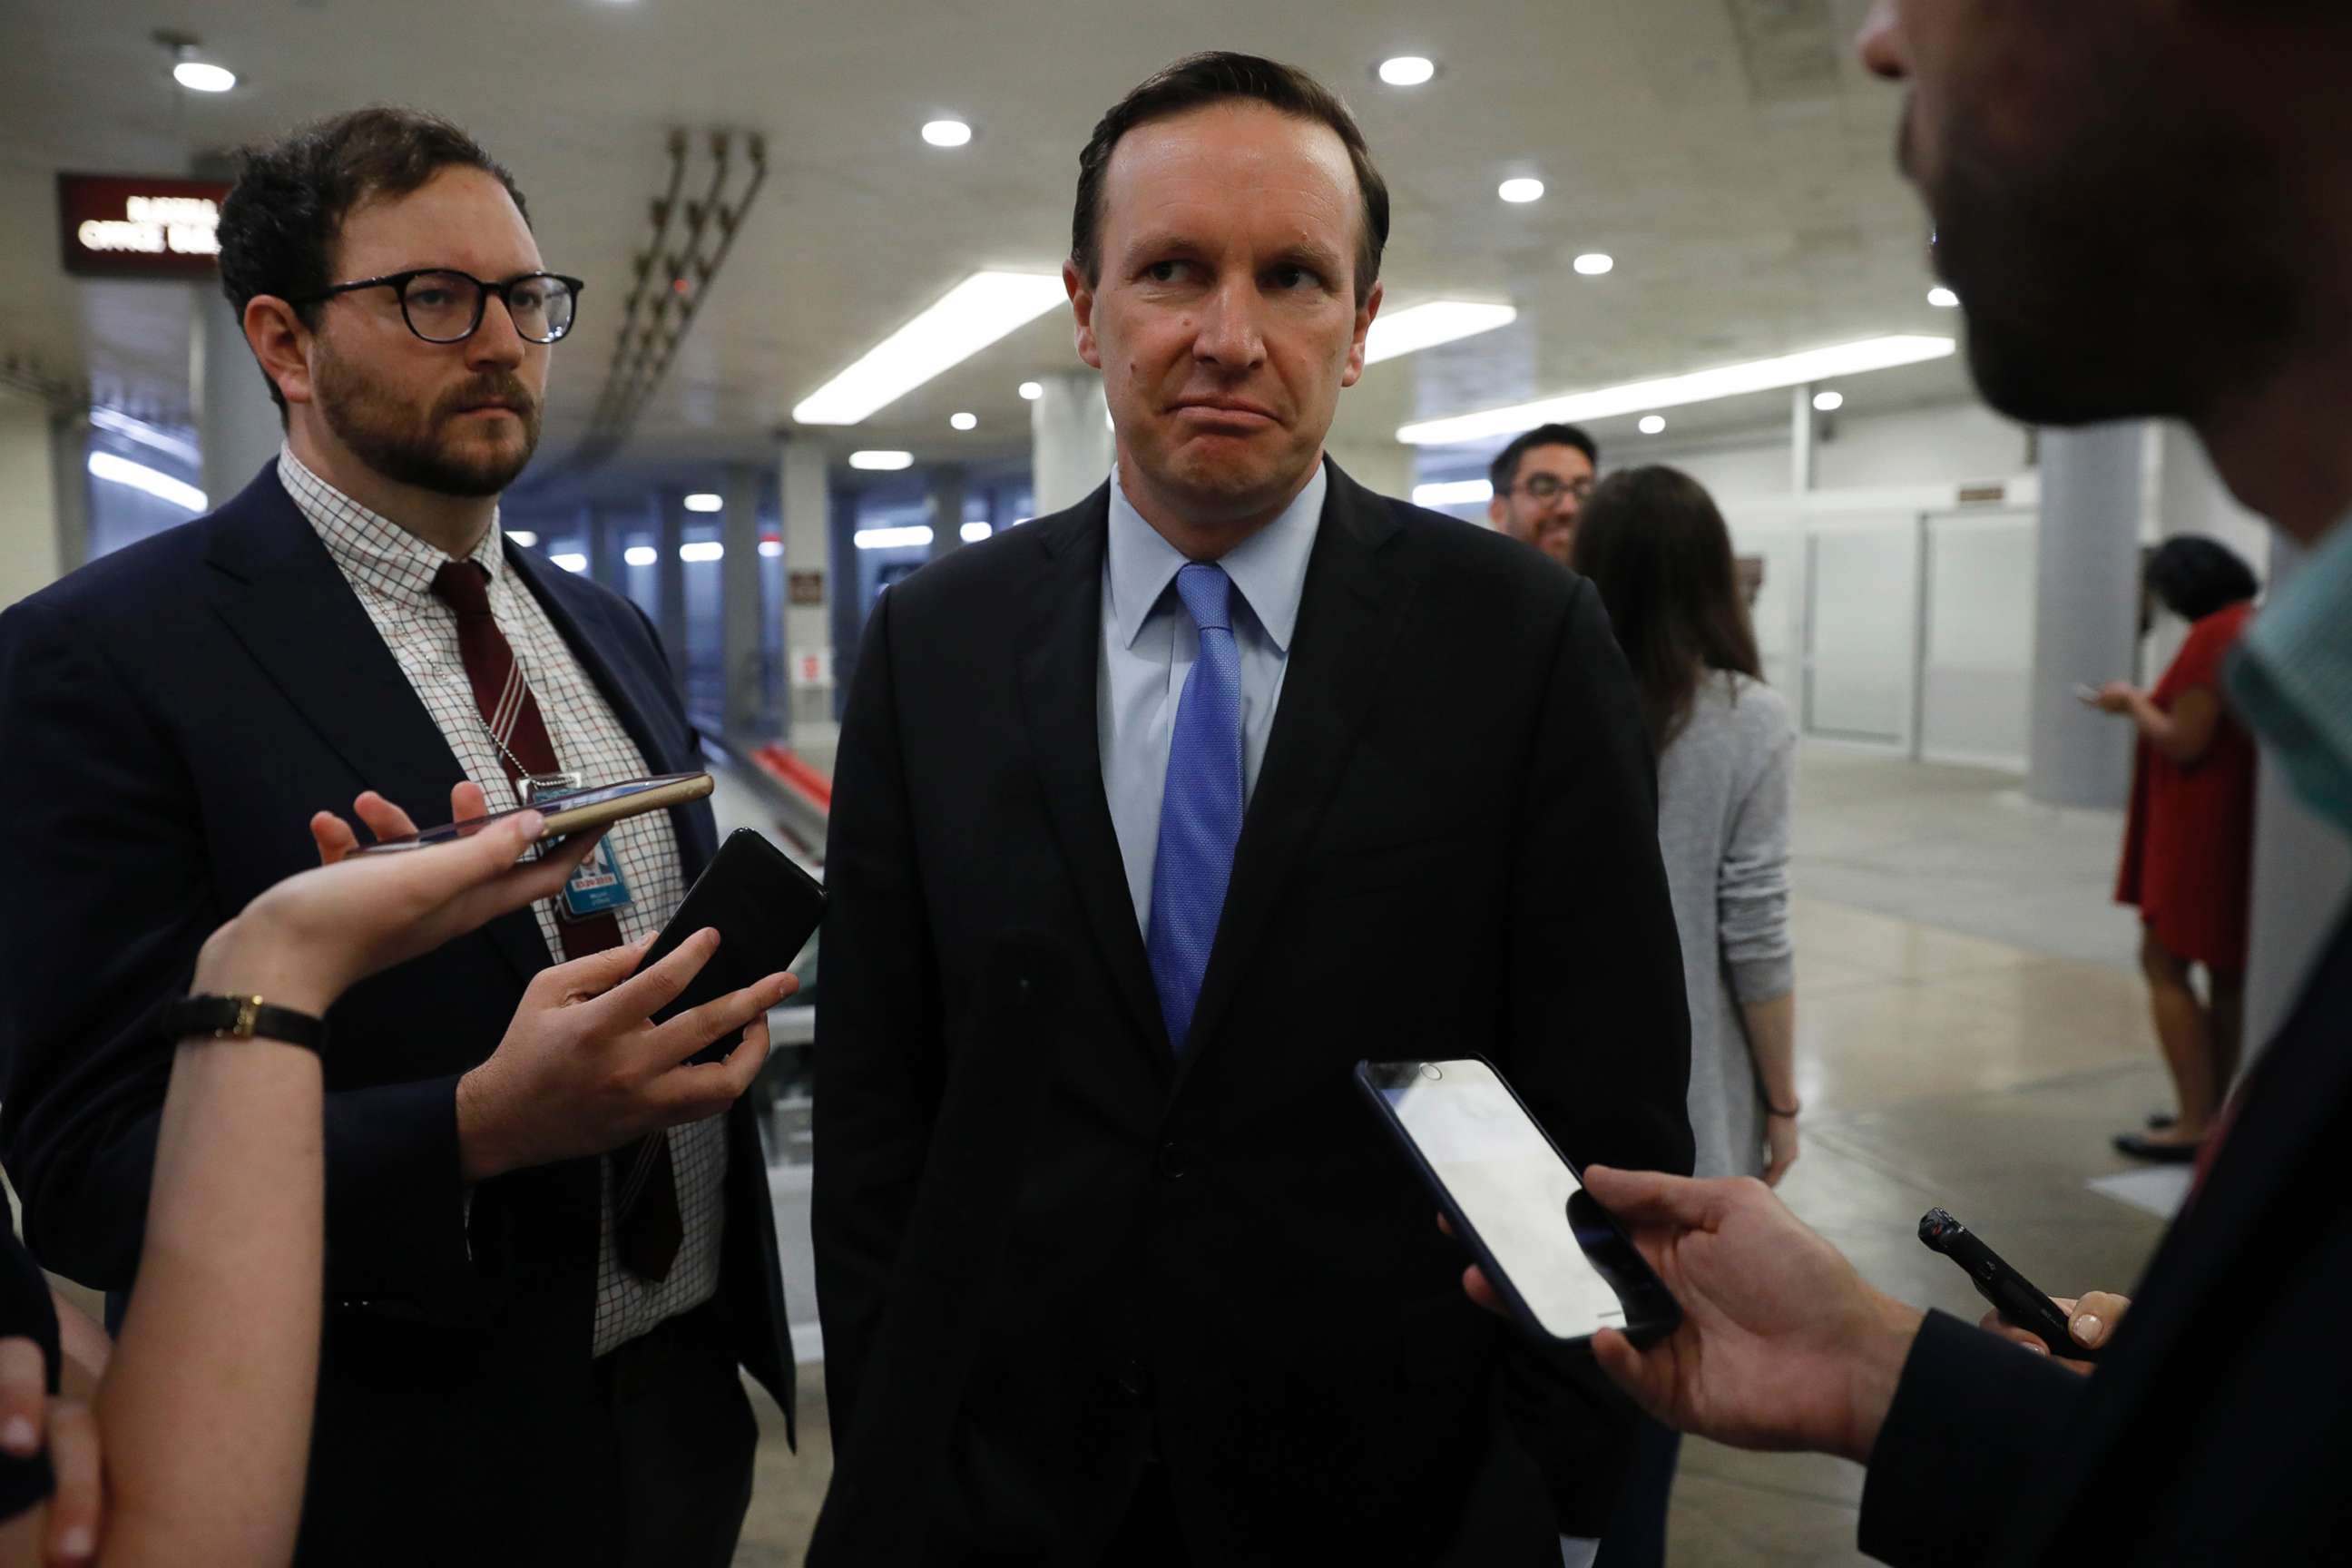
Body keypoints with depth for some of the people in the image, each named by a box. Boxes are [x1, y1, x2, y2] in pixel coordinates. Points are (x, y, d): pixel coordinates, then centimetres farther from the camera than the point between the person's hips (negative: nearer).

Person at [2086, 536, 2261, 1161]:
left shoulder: (2213, 637, -17)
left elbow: (2183, 744, -20)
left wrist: (2132, 703, -6)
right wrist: (2152, 704, 14)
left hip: (2201, 829, -10)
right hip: (2239, 827, 10)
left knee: (2166, 965, -5)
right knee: (2226, 968, 13)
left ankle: (2195, 1125, -5)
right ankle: (2211, 1112, 22)